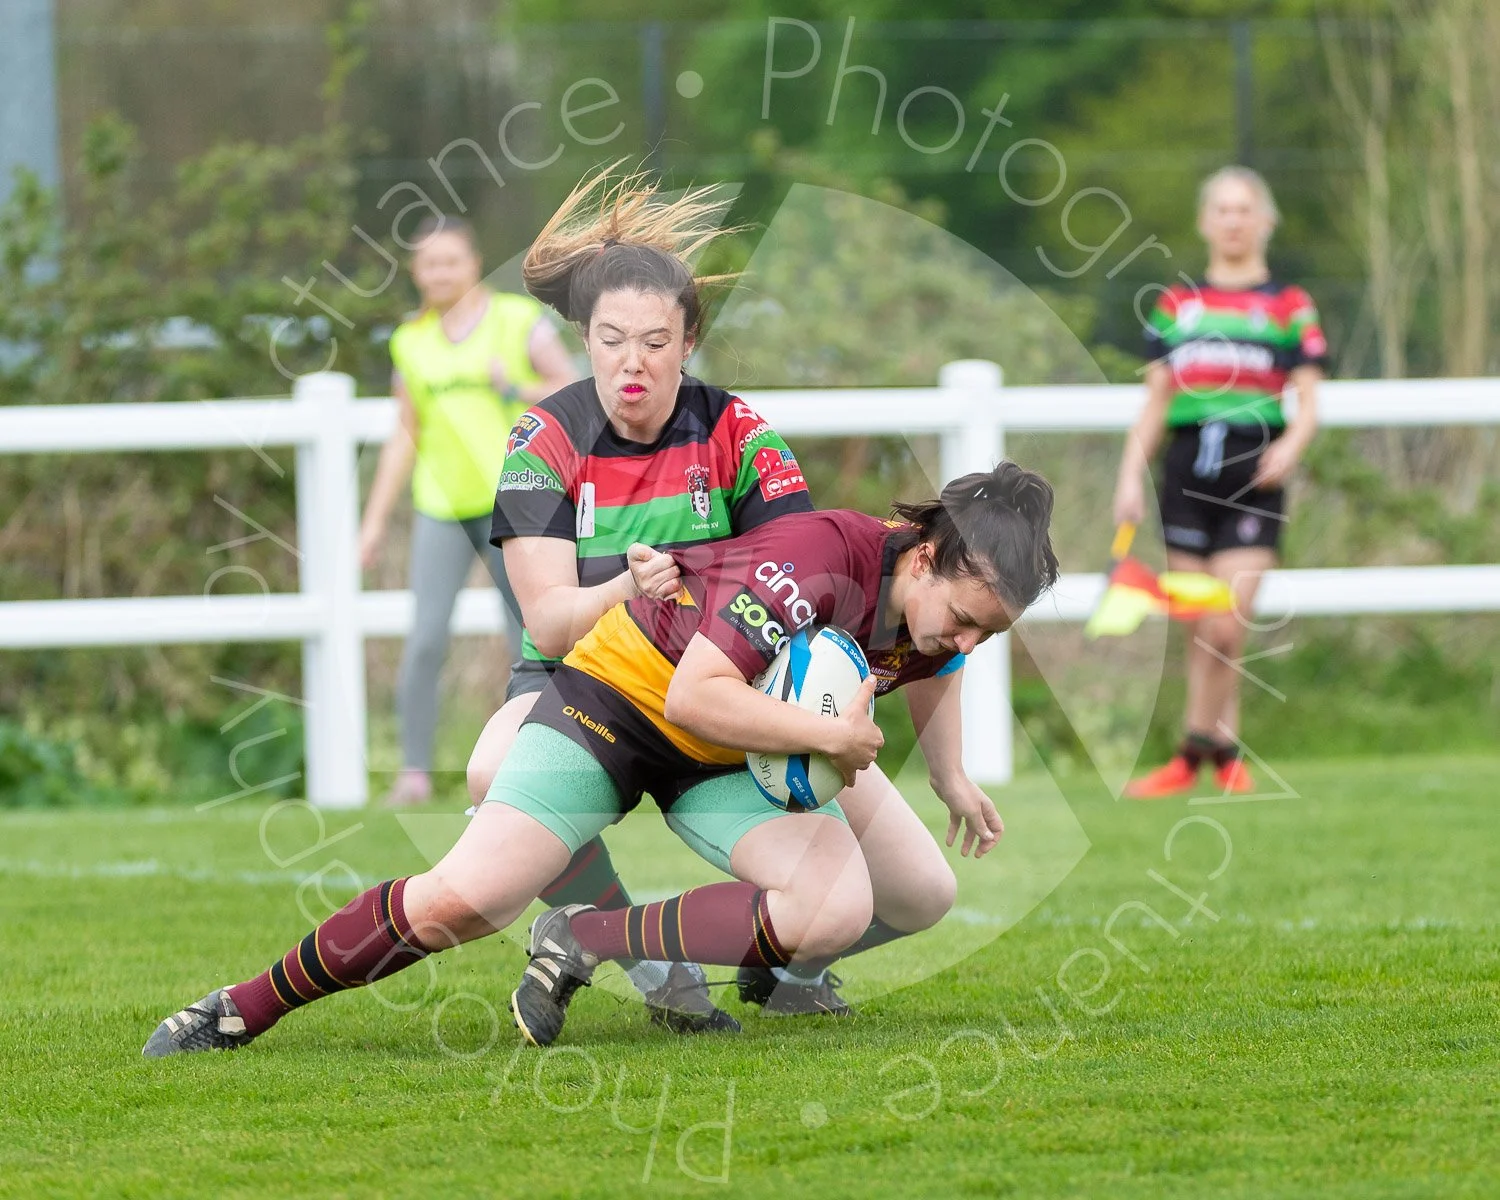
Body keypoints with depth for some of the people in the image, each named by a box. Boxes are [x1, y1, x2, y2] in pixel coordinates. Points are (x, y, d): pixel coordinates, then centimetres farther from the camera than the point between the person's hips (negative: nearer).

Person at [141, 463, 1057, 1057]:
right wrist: (828, 734, -33)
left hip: (732, 759, 7)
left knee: (843, 909, -20)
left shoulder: (945, 595, -7)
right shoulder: (819, 558, -31)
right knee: (459, 902, -19)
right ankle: (242, 1011, 0)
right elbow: (693, 695, -36)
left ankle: (588, 942, -11)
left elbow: (932, 668, 21)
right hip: (624, 692, -7)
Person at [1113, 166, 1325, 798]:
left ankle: (1194, 754, -4)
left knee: (1225, 630, -13)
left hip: (1252, 477, -3)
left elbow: (1308, 403, 3)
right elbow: (1155, 402, 15)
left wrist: (1291, 444, -17)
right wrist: (1130, 476, 6)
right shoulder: (1176, 305, 14)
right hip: (1187, 470, 3)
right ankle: (1226, 756, 11)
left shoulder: (1289, 307, 6)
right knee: (1200, 633, 3)